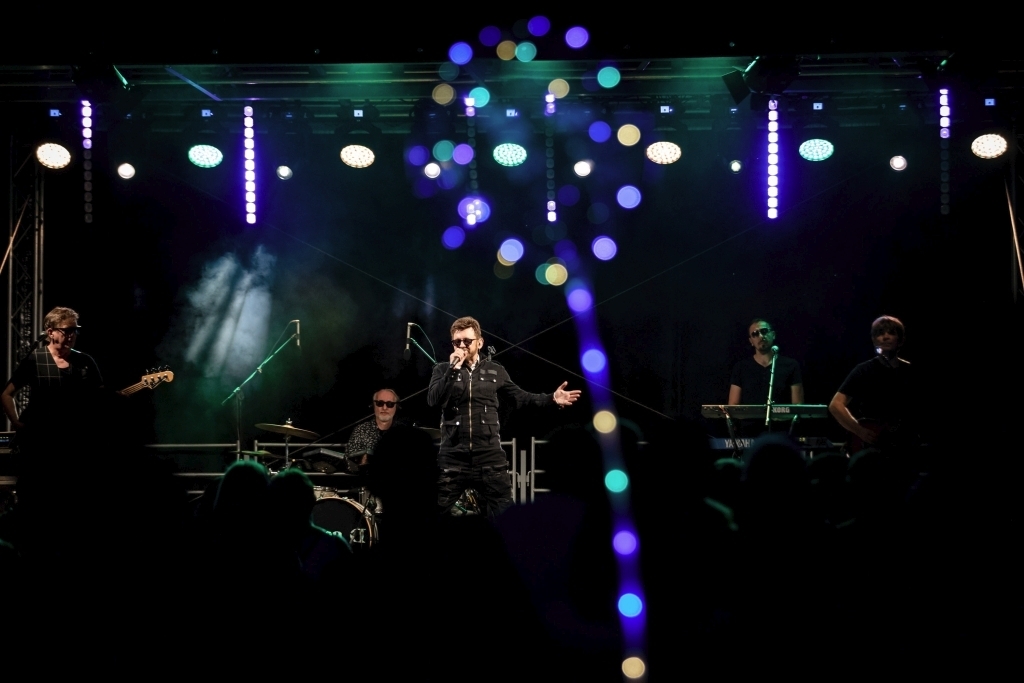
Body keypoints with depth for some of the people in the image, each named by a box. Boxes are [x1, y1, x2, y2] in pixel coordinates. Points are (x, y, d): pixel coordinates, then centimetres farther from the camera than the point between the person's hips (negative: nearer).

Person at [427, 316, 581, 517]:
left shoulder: (495, 371, 10)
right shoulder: (443, 370, 7)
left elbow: (518, 397, 19)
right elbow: (433, 400, -8)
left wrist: (551, 399, 8)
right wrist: (453, 369, -15)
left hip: (489, 459, 1)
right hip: (453, 459, -1)